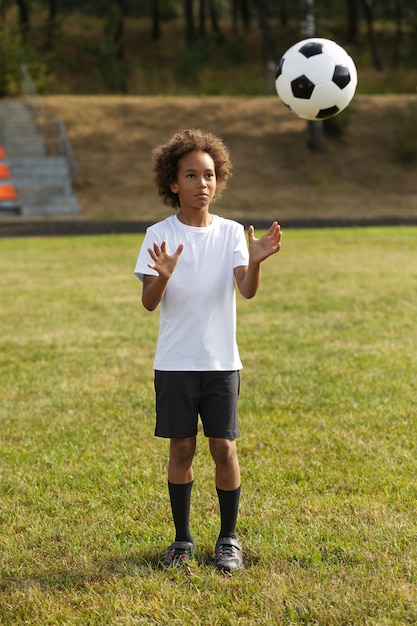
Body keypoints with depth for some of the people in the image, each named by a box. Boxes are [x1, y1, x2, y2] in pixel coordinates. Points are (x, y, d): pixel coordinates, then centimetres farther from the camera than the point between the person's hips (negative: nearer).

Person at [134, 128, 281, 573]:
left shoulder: (231, 233, 1)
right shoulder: (160, 235, -2)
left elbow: (247, 291, -12)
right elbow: (149, 303, -10)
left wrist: (255, 261, -33)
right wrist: (162, 276, -31)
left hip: (221, 361, 1)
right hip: (175, 362, -1)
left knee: (224, 448, 0)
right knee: (181, 449, 5)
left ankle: (228, 540, 15)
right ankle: (182, 539, 19)